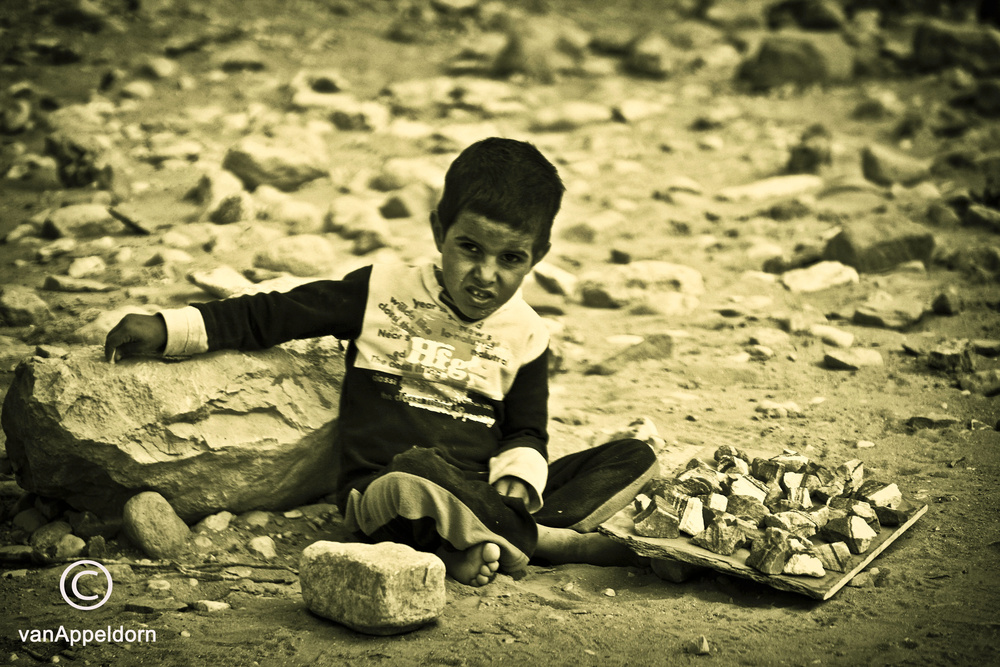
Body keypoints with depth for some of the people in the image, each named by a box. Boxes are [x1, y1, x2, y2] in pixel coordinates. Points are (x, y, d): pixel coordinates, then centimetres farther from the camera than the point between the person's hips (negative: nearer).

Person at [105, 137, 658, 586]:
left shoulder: (525, 334, 9)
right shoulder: (381, 292, 1)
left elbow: (525, 433, 15)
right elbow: (270, 315, 4)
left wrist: (518, 482, -9)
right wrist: (164, 328, -4)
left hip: (483, 492, 4)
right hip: (379, 494, -4)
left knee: (636, 459, -11)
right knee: (417, 474, -43)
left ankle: (478, 548, -27)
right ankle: (550, 541, -22)